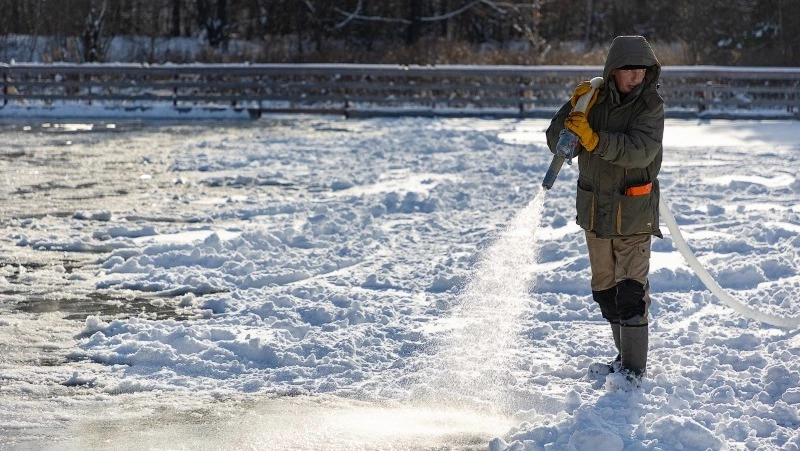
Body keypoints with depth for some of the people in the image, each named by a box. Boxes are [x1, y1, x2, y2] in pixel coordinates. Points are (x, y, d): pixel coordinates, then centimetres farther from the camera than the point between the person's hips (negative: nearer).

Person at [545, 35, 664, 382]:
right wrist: (575, 113, -22)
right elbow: (557, 143, -4)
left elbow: (640, 151, -25)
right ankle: (625, 355, 27)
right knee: (604, 289, 13)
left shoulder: (651, 106, -9)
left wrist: (594, 139, -36)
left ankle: (634, 368, -8)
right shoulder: (592, 100, -1)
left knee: (630, 291, -11)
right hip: (595, 209, 5)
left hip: (634, 213, -5)